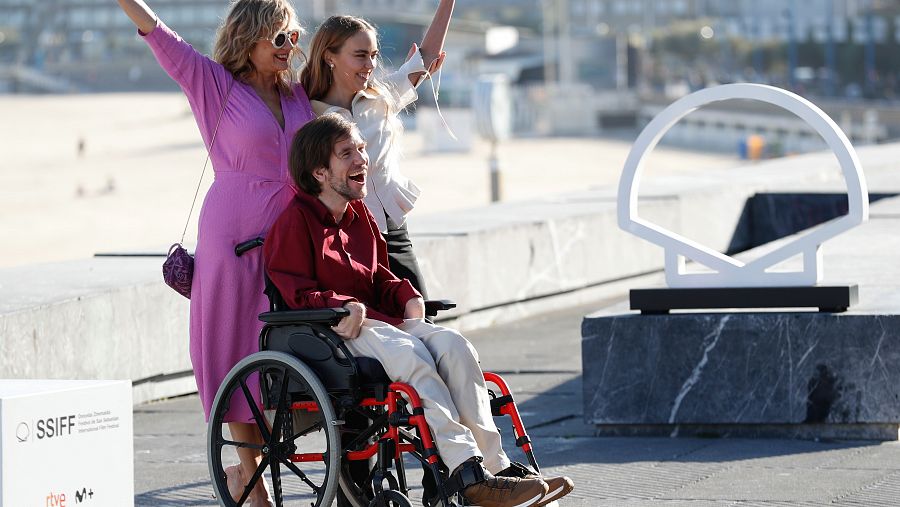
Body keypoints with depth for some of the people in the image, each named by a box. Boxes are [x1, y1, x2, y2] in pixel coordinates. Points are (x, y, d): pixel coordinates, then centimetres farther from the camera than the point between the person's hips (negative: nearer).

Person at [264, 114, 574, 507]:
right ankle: (469, 476, -39)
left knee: (453, 345, -19)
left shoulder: (360, 215, 20)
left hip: (376, 318, 8)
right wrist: (341, 305, -26)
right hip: (331, 330, -8)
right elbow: (292, 290, -12)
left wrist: (407, 296, 4)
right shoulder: (295, 219, -5)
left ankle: (496, 466, -26)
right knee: (410, 353, -34)